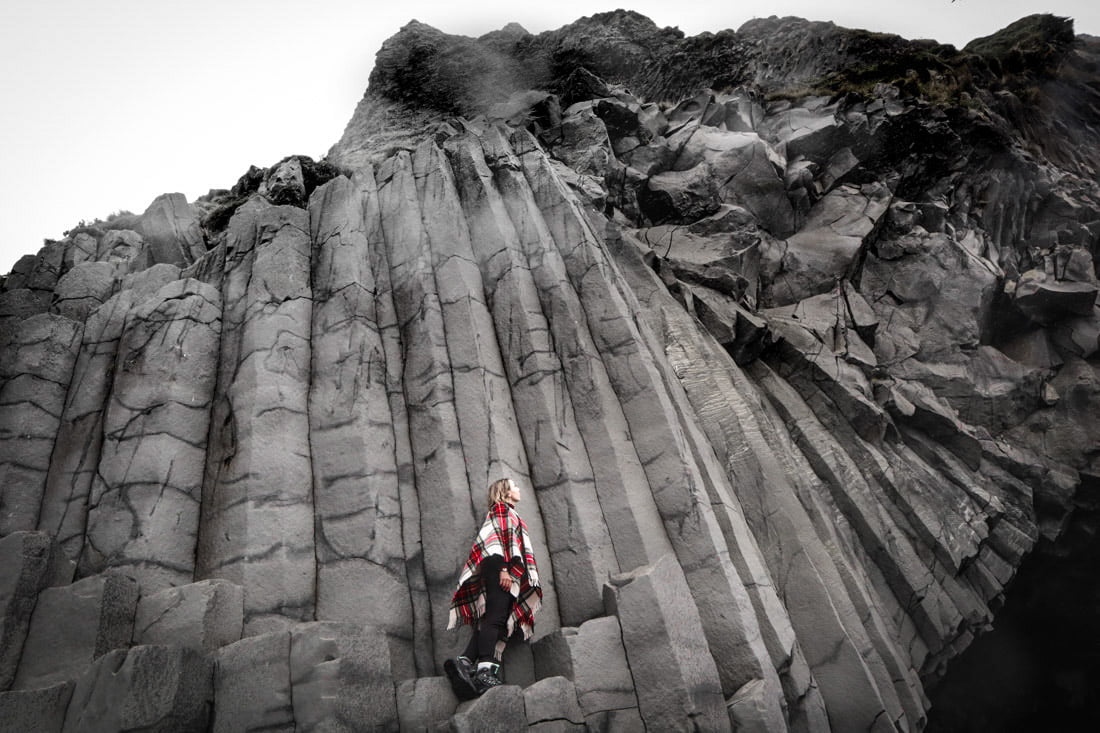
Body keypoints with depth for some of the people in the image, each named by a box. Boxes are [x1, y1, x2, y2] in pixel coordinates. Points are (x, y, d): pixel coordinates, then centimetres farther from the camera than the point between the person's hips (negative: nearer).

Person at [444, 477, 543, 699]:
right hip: (500, 568, -9)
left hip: (509, 573, 9)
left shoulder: (511, 515, 36)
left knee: (492, 622, -4)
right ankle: (486, 669, -28)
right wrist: (503, 568, -20)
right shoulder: (501, 508, 7)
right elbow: (498, 536, -8)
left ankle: (464, 663, -13)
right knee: (495, 618, -19)